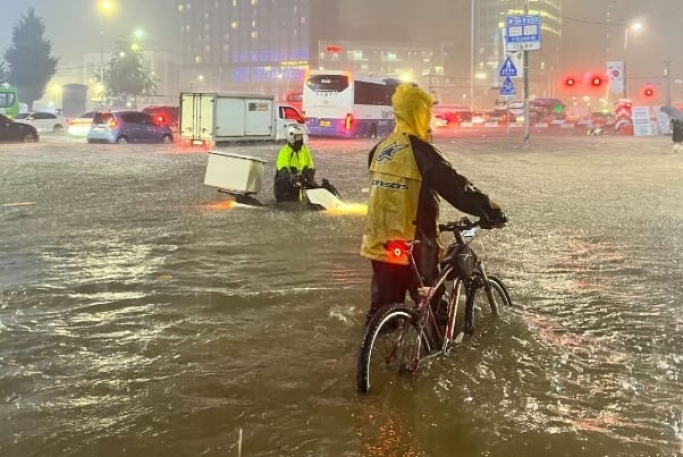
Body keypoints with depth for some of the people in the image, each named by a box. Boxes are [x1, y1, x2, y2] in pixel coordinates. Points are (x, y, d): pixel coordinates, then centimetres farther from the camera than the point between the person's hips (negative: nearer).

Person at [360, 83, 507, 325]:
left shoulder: (381, 148, 8)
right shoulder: (420, 150, -16)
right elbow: (455, 186, -19)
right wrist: (490, 211, -14)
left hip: (380, 241, 7)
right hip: (412, 245, -7)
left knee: (383, 305, 14)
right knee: (429, 306, 8)